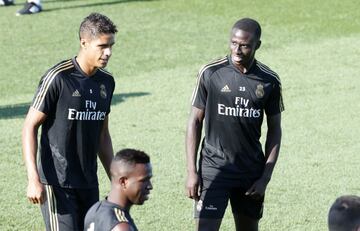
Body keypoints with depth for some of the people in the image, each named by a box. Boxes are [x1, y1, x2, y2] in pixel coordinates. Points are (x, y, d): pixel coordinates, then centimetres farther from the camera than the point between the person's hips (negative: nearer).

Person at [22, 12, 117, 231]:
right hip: (57, 184, -7)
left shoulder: (106, 82, 8)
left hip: (89, 184, 7)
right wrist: (33, 179, -17)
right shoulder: (58, 78, -13)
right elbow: (30, 127, -10)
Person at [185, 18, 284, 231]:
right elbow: (195, 122, -1)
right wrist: (192, 171, -6)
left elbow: (274, 130, 7)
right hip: (214, 167, -3)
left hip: (251, 172, 3)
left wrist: (265, 177, 0)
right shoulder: (211, 73, -7)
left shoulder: (269, 81, -1)